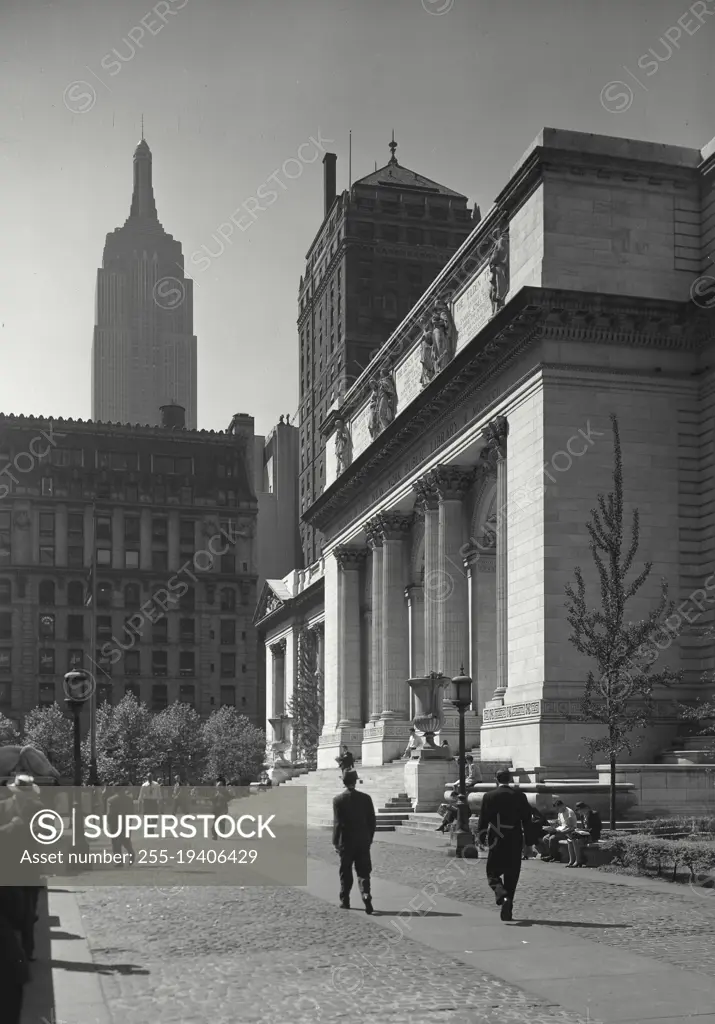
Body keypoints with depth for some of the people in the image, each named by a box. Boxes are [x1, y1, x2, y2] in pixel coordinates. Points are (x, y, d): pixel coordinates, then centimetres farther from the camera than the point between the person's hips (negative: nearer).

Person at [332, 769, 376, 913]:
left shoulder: (338, 800, -9)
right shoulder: (366, 798, -1)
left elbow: (337, 823, -11)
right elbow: (372, 821, 2)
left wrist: (335, 842, -2)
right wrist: (370, 839, 13)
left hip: (346, 842, -2)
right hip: (363, 842, 2)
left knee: (345, 873, 13)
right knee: (363, 873, 5)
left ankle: (345, 901, 20)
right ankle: (366, 896, -15)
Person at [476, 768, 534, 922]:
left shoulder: (489, 796, -5)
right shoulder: (520, 796, 0)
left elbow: (483, 820, -2)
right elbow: (527, 820, 2)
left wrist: (482, 838, 9)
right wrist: (528, 841, 8)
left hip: (496, 841, -2)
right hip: (515, 842, 2)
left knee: (493, 873, 8)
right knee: (512, 876, 11)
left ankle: (502, 896, -21)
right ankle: (507, 911, 11)